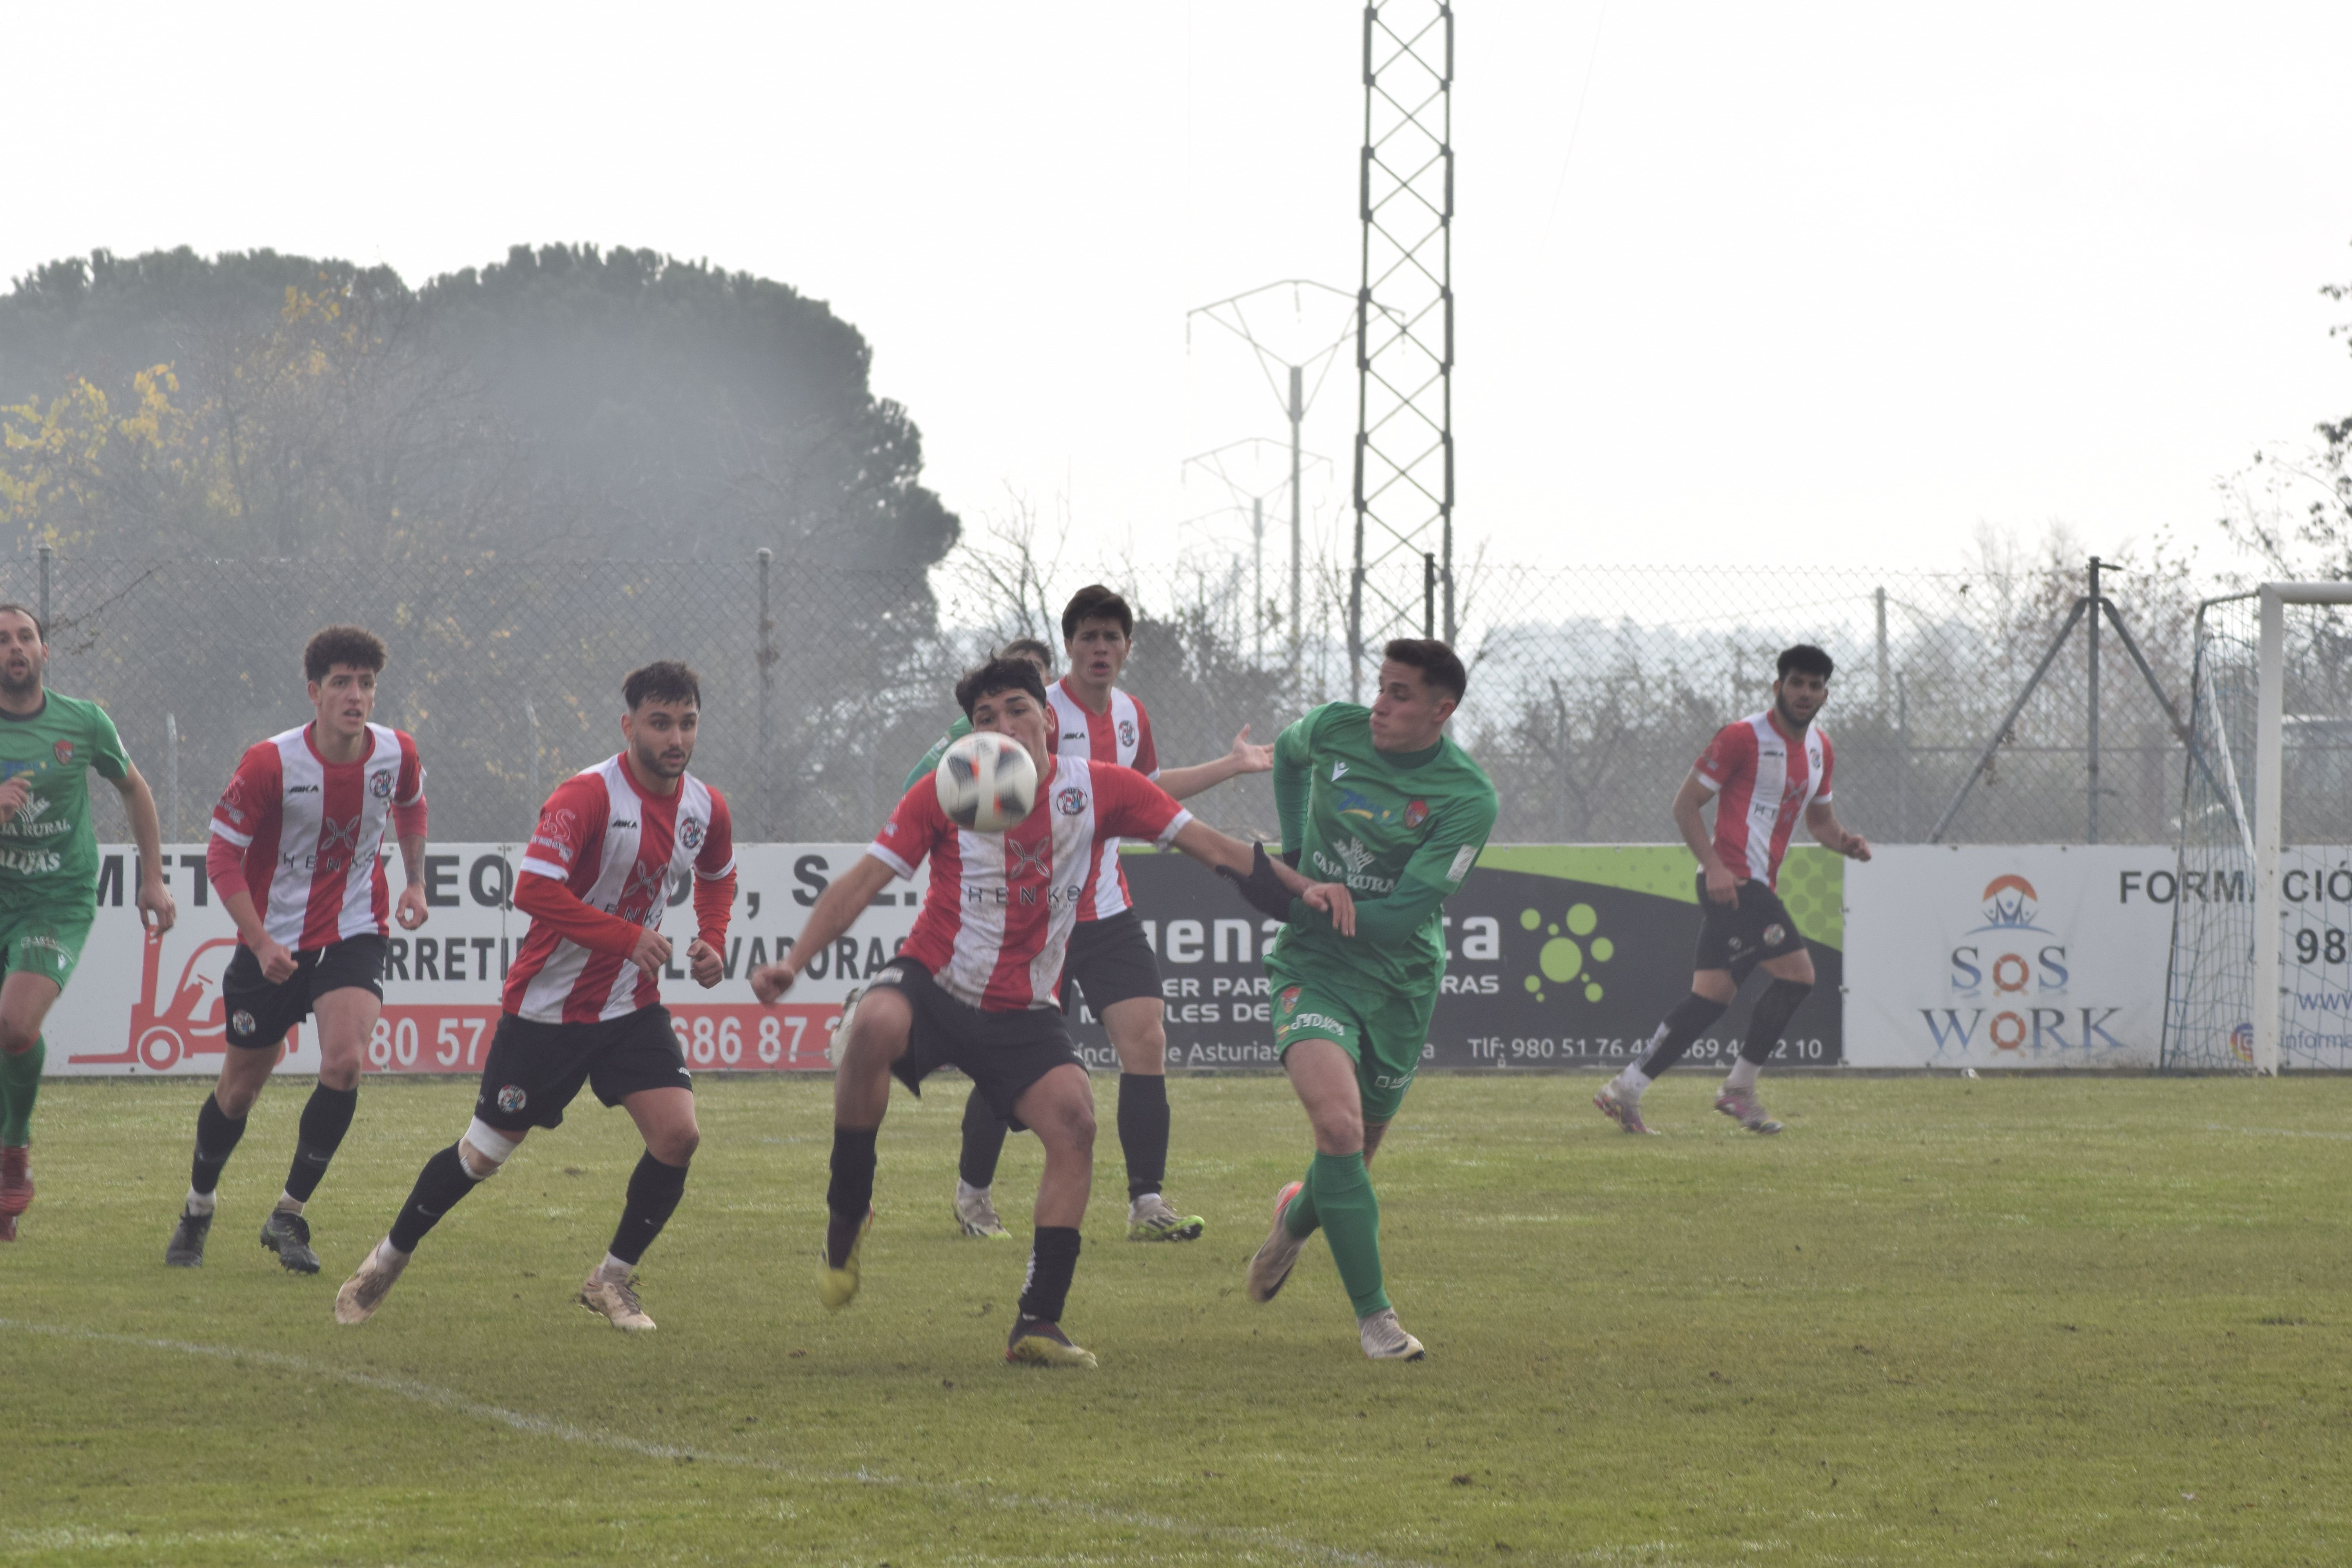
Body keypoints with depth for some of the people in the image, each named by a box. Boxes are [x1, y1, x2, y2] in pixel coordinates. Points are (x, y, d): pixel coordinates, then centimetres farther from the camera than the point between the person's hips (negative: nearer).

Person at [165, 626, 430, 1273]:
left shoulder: (397, 754, -7)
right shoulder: (270, 764, -19)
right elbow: (223, 855, -13)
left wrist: (415, 881, 11)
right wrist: (262, 944, -21)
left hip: (354, 934, 2)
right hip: (275, 941, -2)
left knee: (344, 1062, -21)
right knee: (240, 1088, 8)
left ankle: (289, 1214, -6)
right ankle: (198, 1207, 35)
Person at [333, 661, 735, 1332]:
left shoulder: (705, 808, -1)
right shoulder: (587, 796, -22)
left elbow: (718, 877, 22)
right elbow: (534, 888, -32)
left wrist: (712, 942, 4)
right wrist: (627, 937, -30)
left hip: (631, 1005, 5)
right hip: (548, 1006, -5)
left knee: (678, 1134, -14)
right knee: (485, 1152, 4)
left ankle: (613, 1280, 5)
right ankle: (385, 1264, 26)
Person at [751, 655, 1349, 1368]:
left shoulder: (1099, 789, -2)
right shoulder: (943, 796, -6)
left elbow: (1214, 848, 1)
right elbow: (862, 882, -7)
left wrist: (1303, 889, -9)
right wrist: (793, 962, -19)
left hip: (1022, 1013, 2)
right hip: (929, 986, -2)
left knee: (1073, 1120, -22)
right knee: (872, 1027, -37)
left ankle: (1038, 1322, -13)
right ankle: (847, 1212, -17)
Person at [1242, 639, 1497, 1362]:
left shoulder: (1468, 799, -15)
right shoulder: (1336, 730, -5)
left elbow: (1399, 917, -18)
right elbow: (1287, 754, 22)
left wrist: (1305, 899, -13)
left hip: (1400, 983, 0)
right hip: (1315, 969, 0)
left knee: (1355, 1155, 14)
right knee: (1338, 1125, -24)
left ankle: (1296, 1217, 52)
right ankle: (1374, 1316, -17)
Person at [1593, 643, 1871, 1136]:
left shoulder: (1820, 749, 14)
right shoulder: (1743, 737, -10)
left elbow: (1819, 818, 27)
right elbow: (1686, 803, -9)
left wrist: (1846, 842, 4)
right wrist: (1715, 866, -20)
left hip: (1757, 888, 8)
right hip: (1733, 881, -8)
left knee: (1712, 994, 4)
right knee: (1797, 972, -15)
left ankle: (1626, 1090, 7)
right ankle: (1740, 1087, -9)